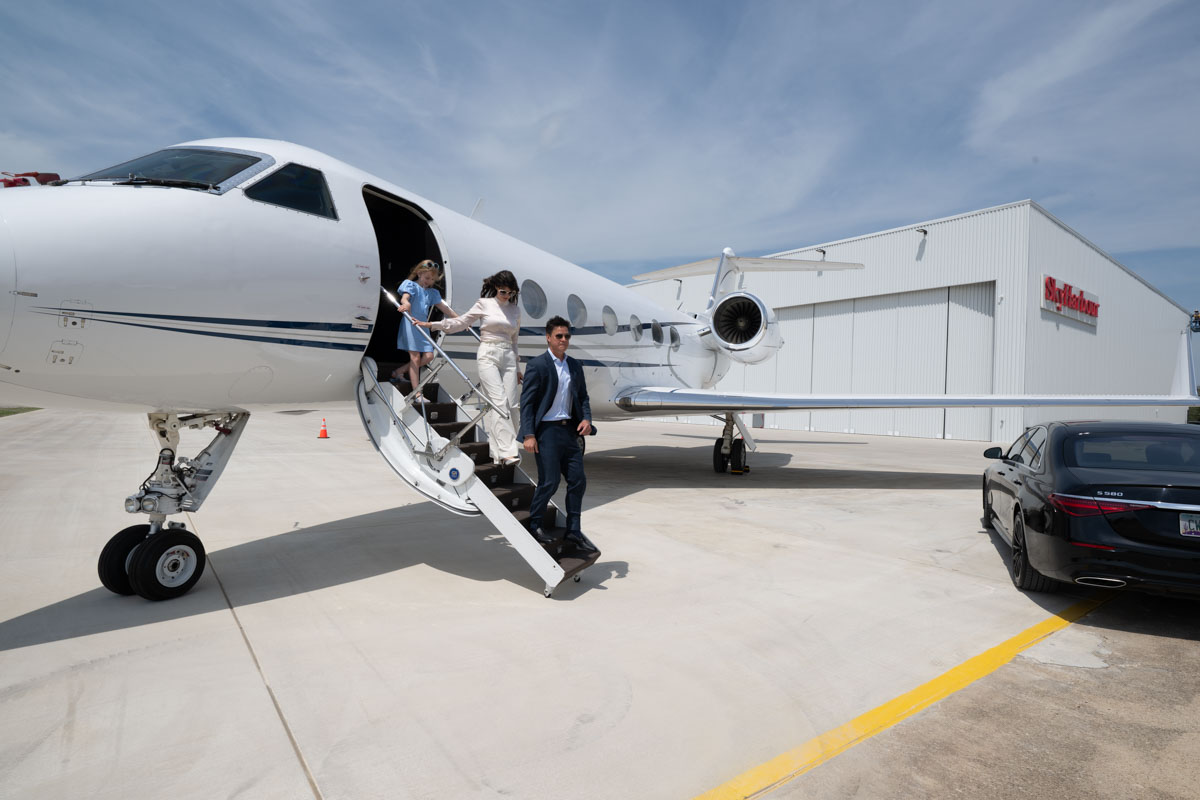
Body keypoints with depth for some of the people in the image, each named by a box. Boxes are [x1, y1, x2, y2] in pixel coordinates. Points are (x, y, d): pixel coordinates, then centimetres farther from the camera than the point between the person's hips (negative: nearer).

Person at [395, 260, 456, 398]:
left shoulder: (432, 292, 19)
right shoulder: (411, 285, 2)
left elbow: (444, 307, 21)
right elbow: (405, 297, -17)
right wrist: (405, 304, -41)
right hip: (410, 323, -7)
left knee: (428, 356, 0)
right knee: (415, 357, -9)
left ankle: (398, 371, 18)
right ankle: (417, 395, -8)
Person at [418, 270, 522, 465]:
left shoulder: (516, 310, 14)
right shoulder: (484, 304, 4)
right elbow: (461, 322, 10)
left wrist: (517, 367, 22)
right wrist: (432, 324, 4)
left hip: (508, 357, 4)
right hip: (488, 356, -4)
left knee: (511, 404, -4)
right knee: (499, 401, -15)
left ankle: (498, 452, 5)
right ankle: (508, 451, -20)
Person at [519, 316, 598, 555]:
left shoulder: (575, 365, 12)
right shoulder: (536, 365, -7)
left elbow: (582, 396, 18)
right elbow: (526, 402, -9)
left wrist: (587, 418, -2)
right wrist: (528, 434, -16)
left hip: (569, 430, 6)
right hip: (546, 430, -6)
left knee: (578, 481, 6)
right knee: (549, 482, -3)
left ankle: (574, 532, 18)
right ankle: (534, 524, 22)